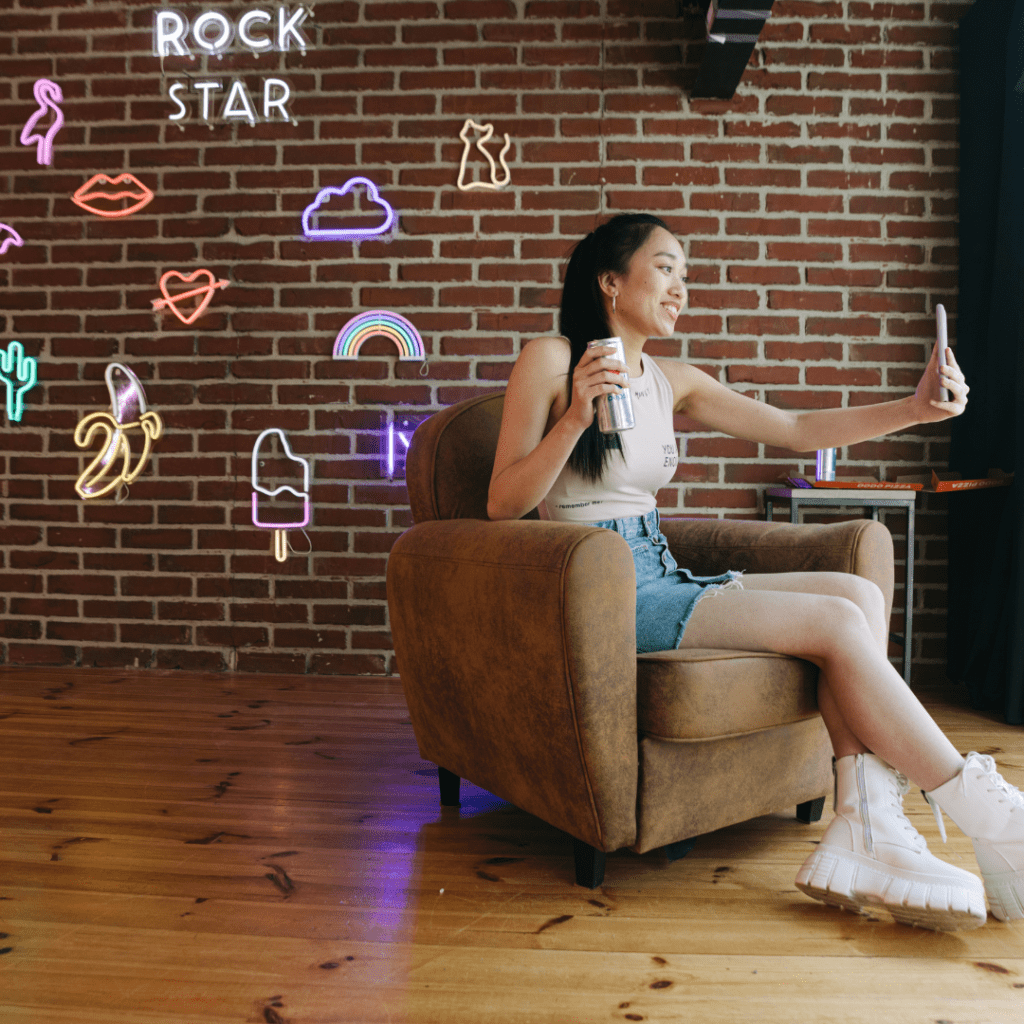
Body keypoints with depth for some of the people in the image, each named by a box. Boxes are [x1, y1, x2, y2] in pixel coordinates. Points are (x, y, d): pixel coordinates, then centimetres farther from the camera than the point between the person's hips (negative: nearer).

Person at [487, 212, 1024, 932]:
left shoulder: (673, 381, 16)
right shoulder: (551, 361, -3)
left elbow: (795, 429, 12)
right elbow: (503, 506, -7)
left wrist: (914, 408, 0)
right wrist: (576, 419, -21)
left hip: (658, 578, 8)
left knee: (860, 594, -12)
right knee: (837, 623, -18)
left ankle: (864, 836, -19)